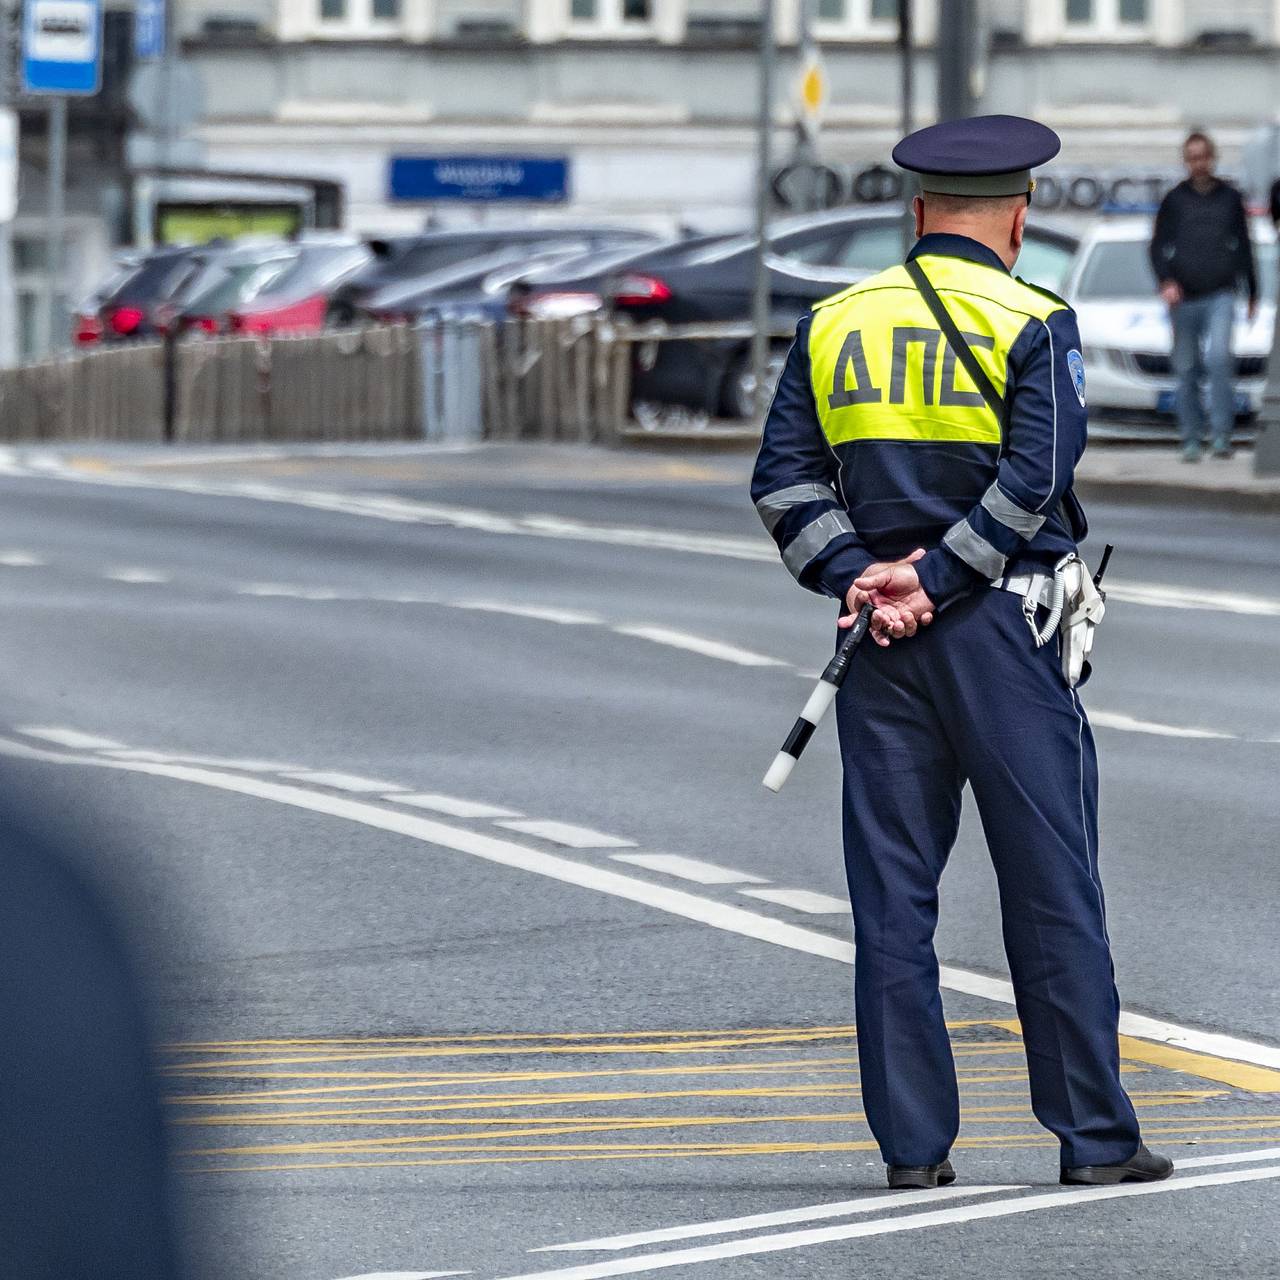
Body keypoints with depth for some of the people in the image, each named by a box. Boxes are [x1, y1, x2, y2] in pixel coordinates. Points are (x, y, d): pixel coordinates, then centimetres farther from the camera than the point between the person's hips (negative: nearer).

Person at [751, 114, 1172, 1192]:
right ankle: (1095, 1135, 4)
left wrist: (858, 576, -7)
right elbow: (1034, 480, -14)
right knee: (1052, 889, 2)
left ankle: (914, 1143, 4)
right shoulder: (1034, 325, -4)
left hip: (878, 636, 4)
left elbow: (784, 479, 2)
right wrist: (931, 585, -13)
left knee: (892, 894, 5)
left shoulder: (834, 326, 9)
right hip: (1003, 628, -3)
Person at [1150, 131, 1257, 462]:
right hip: (1183, 298, 1)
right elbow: (1159, 246, 6)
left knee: (1218, 358, -19)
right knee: (1186, 369, 3)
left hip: (1220, 295, -1)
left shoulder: (1230, 198, 10)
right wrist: (1166, 282, -12)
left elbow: (1243, 248, 18)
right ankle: (1191, 440, 11)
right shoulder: (1174, 201, 8)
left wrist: (1253, 295, 21)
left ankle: (1221, 434, -17)